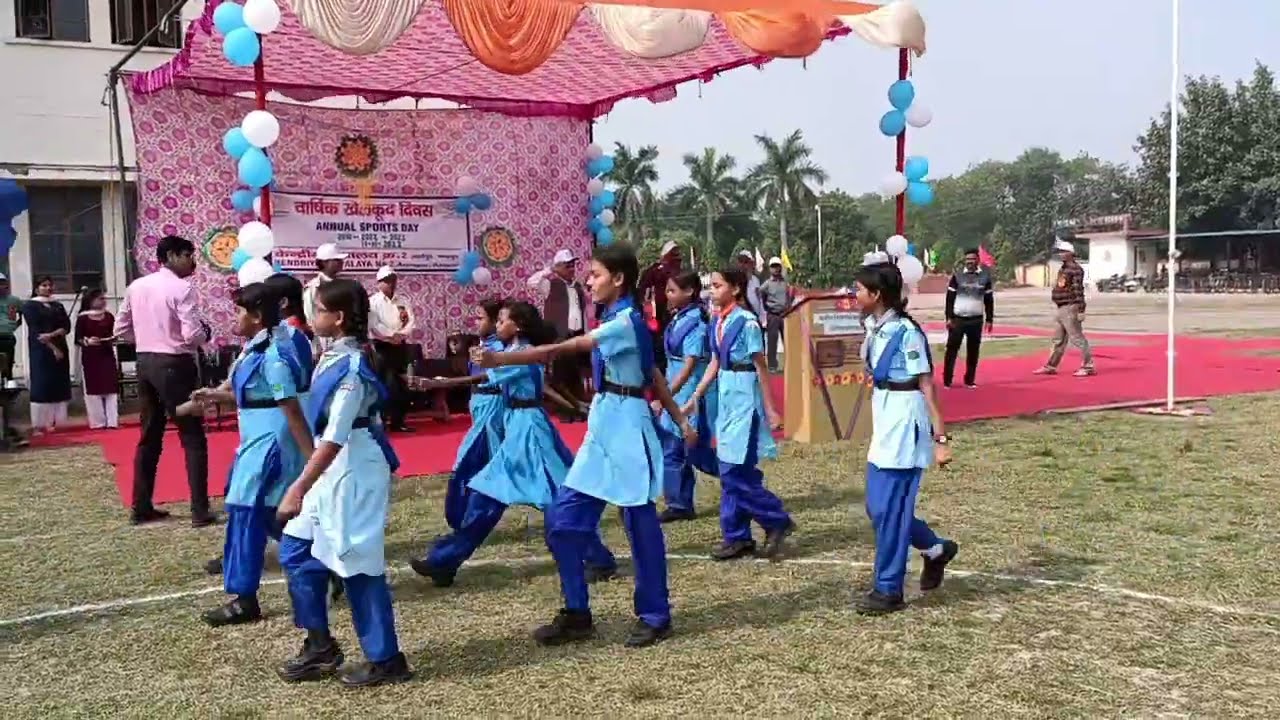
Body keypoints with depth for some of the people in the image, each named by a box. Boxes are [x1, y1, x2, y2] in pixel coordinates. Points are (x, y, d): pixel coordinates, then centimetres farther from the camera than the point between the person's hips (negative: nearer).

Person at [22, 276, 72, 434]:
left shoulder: (58, 305, 16)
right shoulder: (30, 306, 1)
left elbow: (67, 326, 4)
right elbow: (35, 330, -9)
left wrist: (53, 335, -16)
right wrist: (53, 348, -16)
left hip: (60, 348, 5)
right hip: (41, 351, -5)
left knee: (59, 385, 1)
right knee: (42, 385, -9)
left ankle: (53, 422, 4)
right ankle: (39, 425, -10)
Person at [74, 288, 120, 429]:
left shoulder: (109, 317, 5)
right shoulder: (82, 318, -3)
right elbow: (78, 339, -2)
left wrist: (112, 341, -8)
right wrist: (87, 341, -21)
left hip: (107, 356, 3)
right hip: (90, 357, -2)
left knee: (110, 388, 1)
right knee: (93, 389, 0)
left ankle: (112, 421, 4)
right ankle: (97, 422, 5)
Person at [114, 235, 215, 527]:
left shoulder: (136, 286, 8)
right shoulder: (182, 288, -13)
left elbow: (120, 329, 12)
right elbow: (192, 334, -20)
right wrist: (205, 334, 0)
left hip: (145, 363, 7)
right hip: (174, 365, -7)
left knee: (149, 436, 16)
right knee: (193, 438, 0)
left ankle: (141, 507, 21)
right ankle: (200, 511, -1)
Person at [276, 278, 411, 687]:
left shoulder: (350, 368, -21)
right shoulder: (332, 357, 7)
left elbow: (335, 440, -25)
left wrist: (299, 489, -25)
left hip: (353, 472, -10)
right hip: (330, 470, 10)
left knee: (358, 565, -1)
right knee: (298, 555, 14)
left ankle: (385, 659, 12)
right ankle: (320, 647, 25)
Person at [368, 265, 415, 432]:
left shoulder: (402, 302, 13)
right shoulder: (373, 301, -2)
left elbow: (410, 322, 3)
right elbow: (374, 325, -13)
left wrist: (400, 335, -14)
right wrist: (391, 335, -18)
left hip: (400, 347, 5)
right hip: (381, 347, -5)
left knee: (399, 385, 7)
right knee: (382, 384, -6)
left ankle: (397, 421, 14)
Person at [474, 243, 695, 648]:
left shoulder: (625, 321, -15)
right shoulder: (619, 321, 15)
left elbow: (561, 349, -24)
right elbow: (654, 377, 20)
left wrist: (500, 360, -28)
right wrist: (680, 420, 26)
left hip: (626, 428, -9)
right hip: (602, 429, 9)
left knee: (640, 523, 1)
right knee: (564, 518, 6)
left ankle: (655, 617, 15)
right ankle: (577, 615, 16)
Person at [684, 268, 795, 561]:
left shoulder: (747, 322, -14)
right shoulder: (718, 322, 8)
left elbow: (761, 368, -12)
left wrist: (770, 409, -11)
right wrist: (695, 398, 15)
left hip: (744, 397, -8)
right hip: (726, 396, 8)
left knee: (736, 471, -7)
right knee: (730, 471, 10)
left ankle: (778, 522, 8)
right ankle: (737, 537, 17)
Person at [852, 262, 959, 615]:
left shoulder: (905, 332, -16)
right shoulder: (876, 329, 8)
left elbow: (927, 387, -15)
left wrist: (939, 438, -16)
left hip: (905, 425, -9)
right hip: (885, 426, 9)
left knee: (890, 509, -2)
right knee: (877, 507, 12)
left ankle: (888, 590, 9)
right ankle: (936, 549, 32)